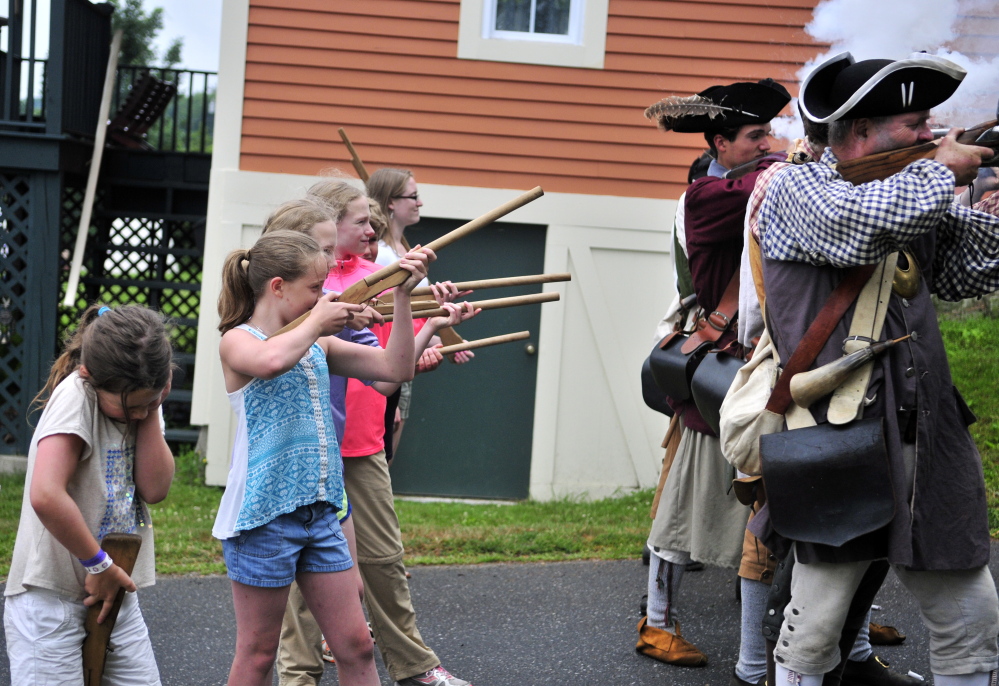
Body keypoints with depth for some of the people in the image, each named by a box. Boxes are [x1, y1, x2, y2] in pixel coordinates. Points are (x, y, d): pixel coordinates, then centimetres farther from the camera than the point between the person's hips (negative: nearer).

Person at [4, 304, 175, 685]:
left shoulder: (141, 398, 3)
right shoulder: (76, 396, -19)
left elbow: (154, 489, -6)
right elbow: (45, 496, -31)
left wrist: (151, 410, -12)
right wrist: (100, 565, -19)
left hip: (115, 592, 7)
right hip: (51, 597, -7)